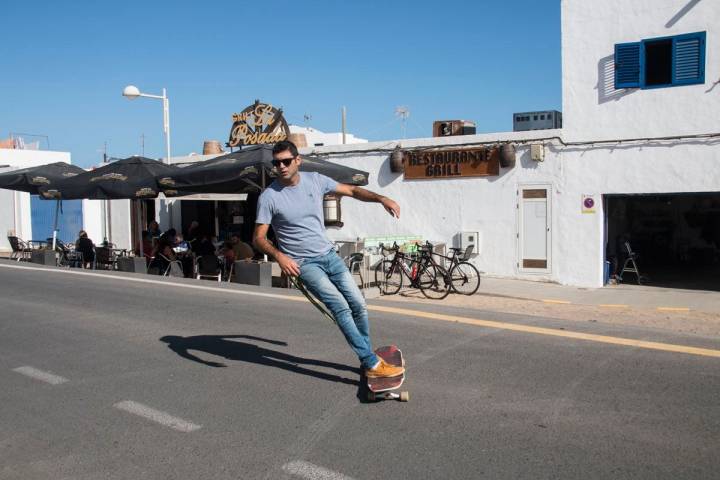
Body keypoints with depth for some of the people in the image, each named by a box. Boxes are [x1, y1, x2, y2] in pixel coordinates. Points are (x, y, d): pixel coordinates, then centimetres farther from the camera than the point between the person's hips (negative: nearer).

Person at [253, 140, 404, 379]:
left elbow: (352, 191, 7)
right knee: (341, 308, -17)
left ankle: (367, 355, 23)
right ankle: (372, 364, -10)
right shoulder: (269, 197, -13)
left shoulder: (315, 180, -2)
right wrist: (279, 255, -30)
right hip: (304, 263, -5)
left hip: (329, 254, 5)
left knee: (359, 305, 4)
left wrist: (381, 198, -7)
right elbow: (258, 238, -11)